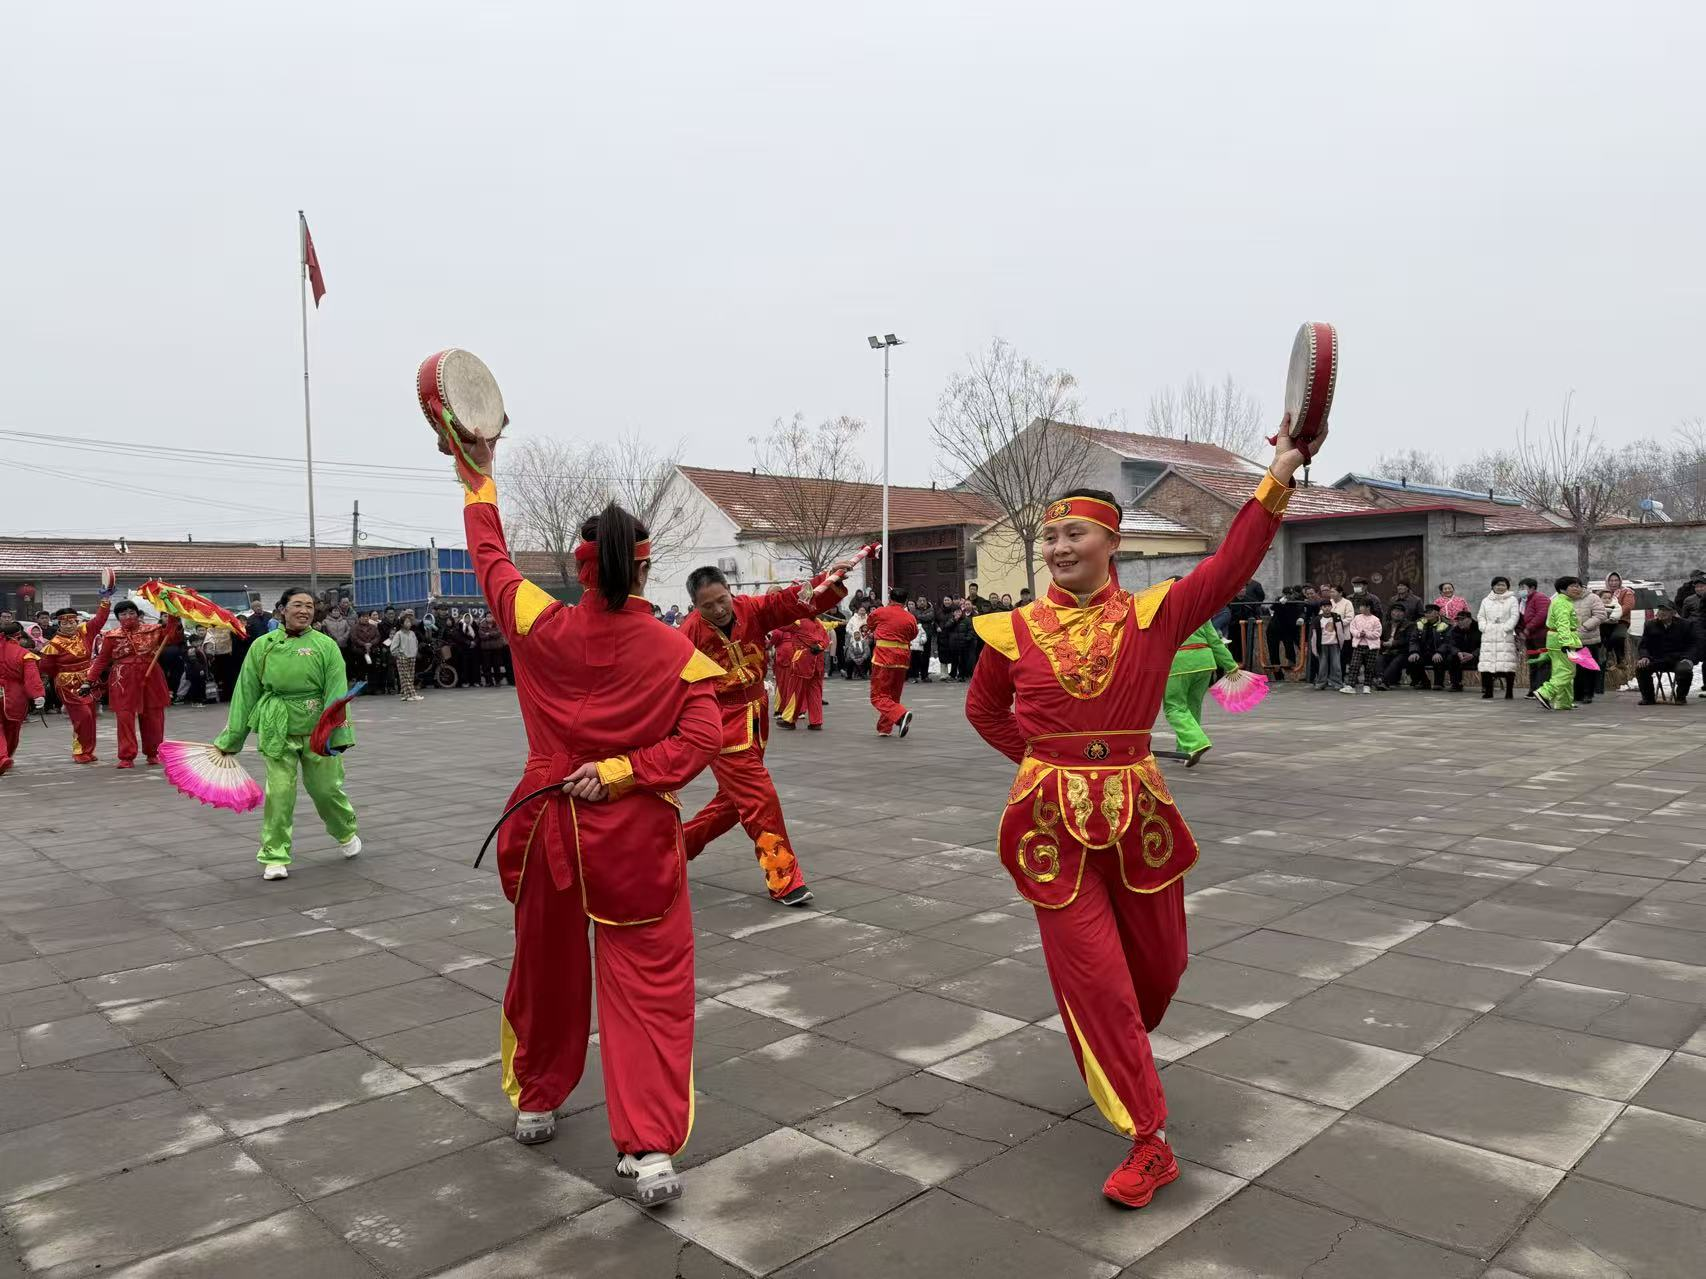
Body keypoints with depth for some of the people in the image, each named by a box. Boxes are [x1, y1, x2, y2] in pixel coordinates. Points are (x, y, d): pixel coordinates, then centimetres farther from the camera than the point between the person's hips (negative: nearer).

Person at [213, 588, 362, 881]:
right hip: (277, 731, 1)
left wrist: (338, 733, -18)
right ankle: (275, 857, 8)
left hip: (317, 729, -1)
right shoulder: (262, 646, 4)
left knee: (326, 788, 7)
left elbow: (336, 692, -8)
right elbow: (245, 692, 7)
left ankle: (346, 833, 35)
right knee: (279, 792, -4)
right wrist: (230, 738, 7)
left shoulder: (326, 645, -2)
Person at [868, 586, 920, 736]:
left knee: (878, 696, -2)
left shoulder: (879, 612, -3)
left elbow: (870, 625, 17)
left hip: (883, 658, -4)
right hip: (903, 659, 4)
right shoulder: (911, 618, 3)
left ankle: (901, 714, -24)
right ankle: (884, 728, 22)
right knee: (893, 695, 18)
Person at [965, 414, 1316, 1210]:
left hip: (1137, 810, 2)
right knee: (1092, 972, -1)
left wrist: (1280, 474, -16)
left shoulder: (1153, 614, -1)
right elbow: (984, 711, 14)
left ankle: (1115, 1051, 50)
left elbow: (1231, 564, -9)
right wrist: (1045, 756, 6)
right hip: (1052, 818, -1)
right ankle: (1149, 1141, 10)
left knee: (1158, 960, 17)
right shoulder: (1016, 631, -1)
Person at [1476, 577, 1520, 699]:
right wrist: (1484, 627, -2)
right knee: (1486, 663, -4)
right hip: (1488, 636, 3)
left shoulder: (1512, 600, 9)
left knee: (1507, 664, -9)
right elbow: (1480, 616, 15)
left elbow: (1514, 616, 0)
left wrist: (1505, 628, -11)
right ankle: (1488, 692, 0)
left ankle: (1509, 692, -3)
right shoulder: (1486, 601, 17)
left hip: (1506, 636, -2)